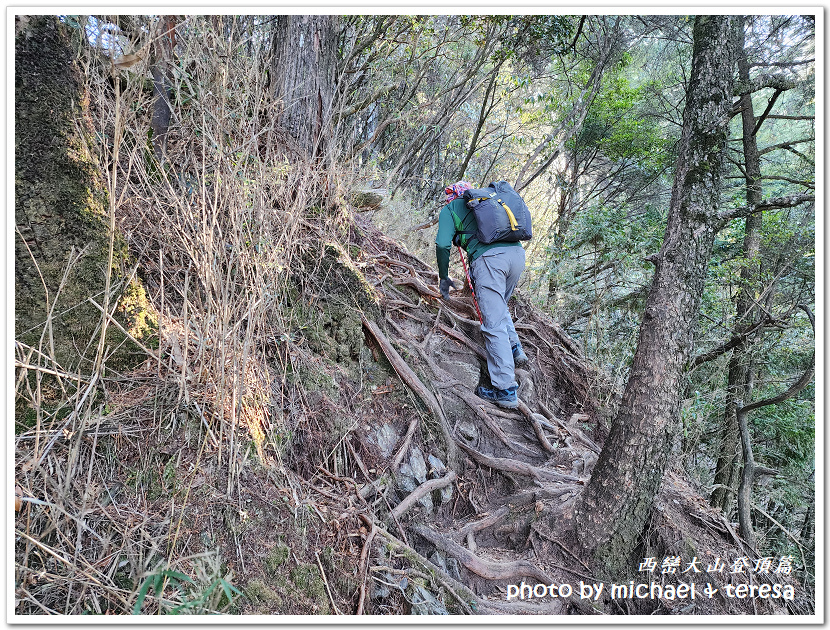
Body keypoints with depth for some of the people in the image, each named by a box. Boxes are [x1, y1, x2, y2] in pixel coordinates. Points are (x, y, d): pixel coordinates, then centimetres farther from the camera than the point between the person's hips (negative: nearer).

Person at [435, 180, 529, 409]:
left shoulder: (450, 208, 18)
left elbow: (443, 244, 2)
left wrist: (443, 277, 15)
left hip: (489, 257, -6)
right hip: (517, 253, 6)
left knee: (494, 325, -6)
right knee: (499, 305, 31)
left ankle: (506, 390, -8)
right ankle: (514, 347, 18)